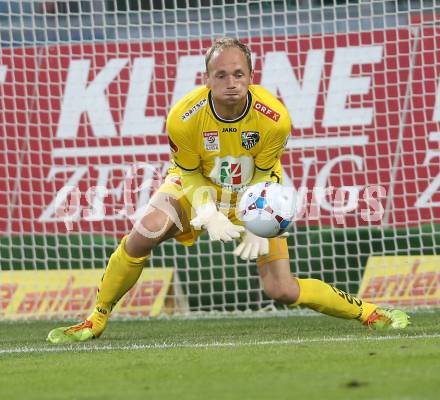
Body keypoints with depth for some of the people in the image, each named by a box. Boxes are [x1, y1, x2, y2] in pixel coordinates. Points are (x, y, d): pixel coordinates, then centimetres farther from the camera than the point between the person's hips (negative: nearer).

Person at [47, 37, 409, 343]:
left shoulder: (274, 118, -29)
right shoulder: (183, 118, -29)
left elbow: (264, 175, -12)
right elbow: (189, 173, -13)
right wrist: (208, 213, -30)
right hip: (198, 188, 0)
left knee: (283, 291, -7)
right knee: (144, 233, -27)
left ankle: (364, 311, 18)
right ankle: (96, 321, -8)